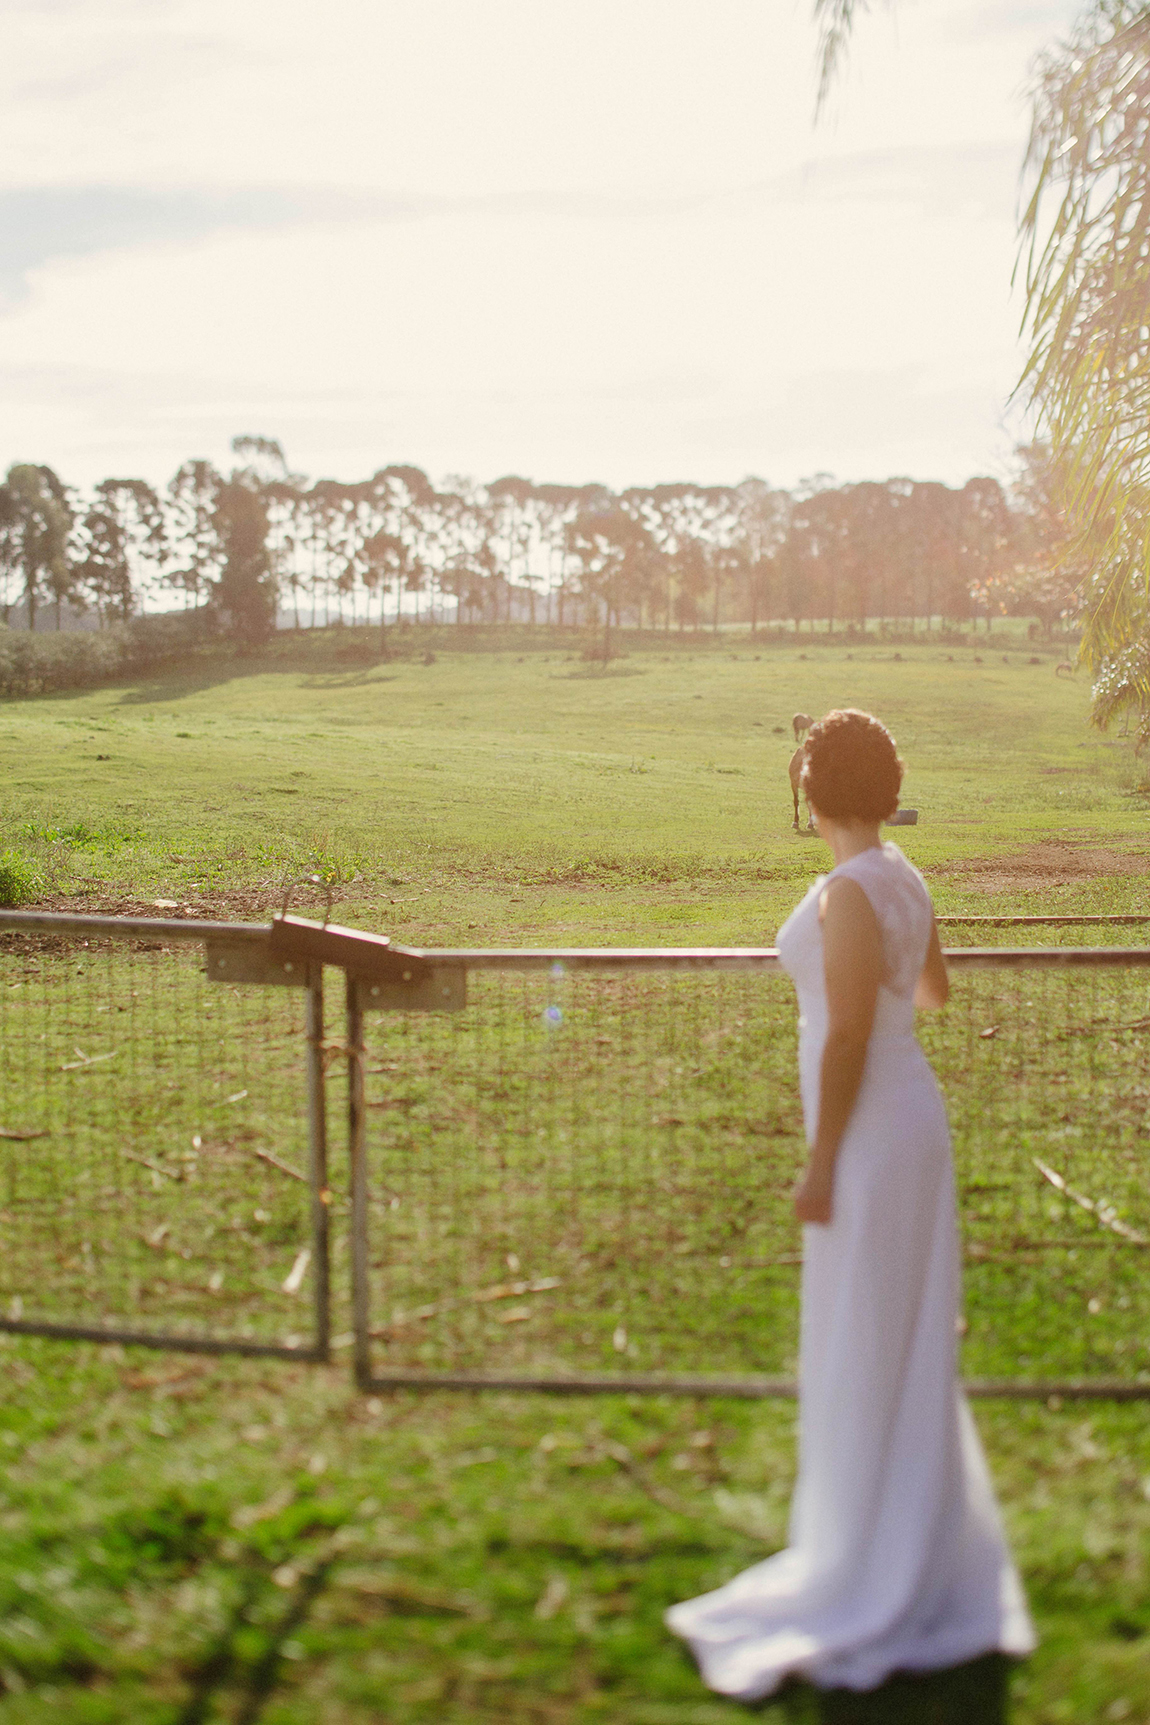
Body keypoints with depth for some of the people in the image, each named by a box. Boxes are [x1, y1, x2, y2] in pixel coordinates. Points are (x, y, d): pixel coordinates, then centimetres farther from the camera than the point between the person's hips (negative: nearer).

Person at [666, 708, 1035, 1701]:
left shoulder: (850, 892, -20)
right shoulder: (904, 881, 7)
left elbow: (849, 1038, -22)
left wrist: (820, 1164, -17)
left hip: (871, 1136, -10)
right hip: (907, 1117, 10)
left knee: (863, 1356, -1)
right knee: (904, 1350, 18)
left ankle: (875, 1591, 10)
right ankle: (927, 1561, 31)